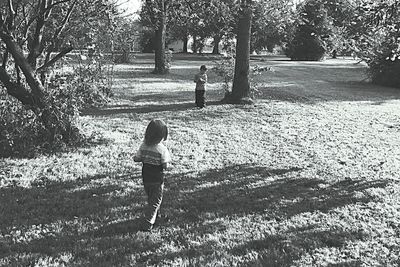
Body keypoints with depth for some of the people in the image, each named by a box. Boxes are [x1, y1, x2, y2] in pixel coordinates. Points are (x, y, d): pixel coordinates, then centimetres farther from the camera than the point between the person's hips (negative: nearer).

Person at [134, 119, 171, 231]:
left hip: (146, 176, 5)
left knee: (151, 197, 26)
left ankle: (155, 212, 46)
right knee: (156, 200, 7)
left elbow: (136, 159, -3)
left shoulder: (144, 145, -6)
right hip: (157, 178, -5)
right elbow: (165, 166, -20)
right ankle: (148, 223, 4)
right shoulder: (162, 149, -20)